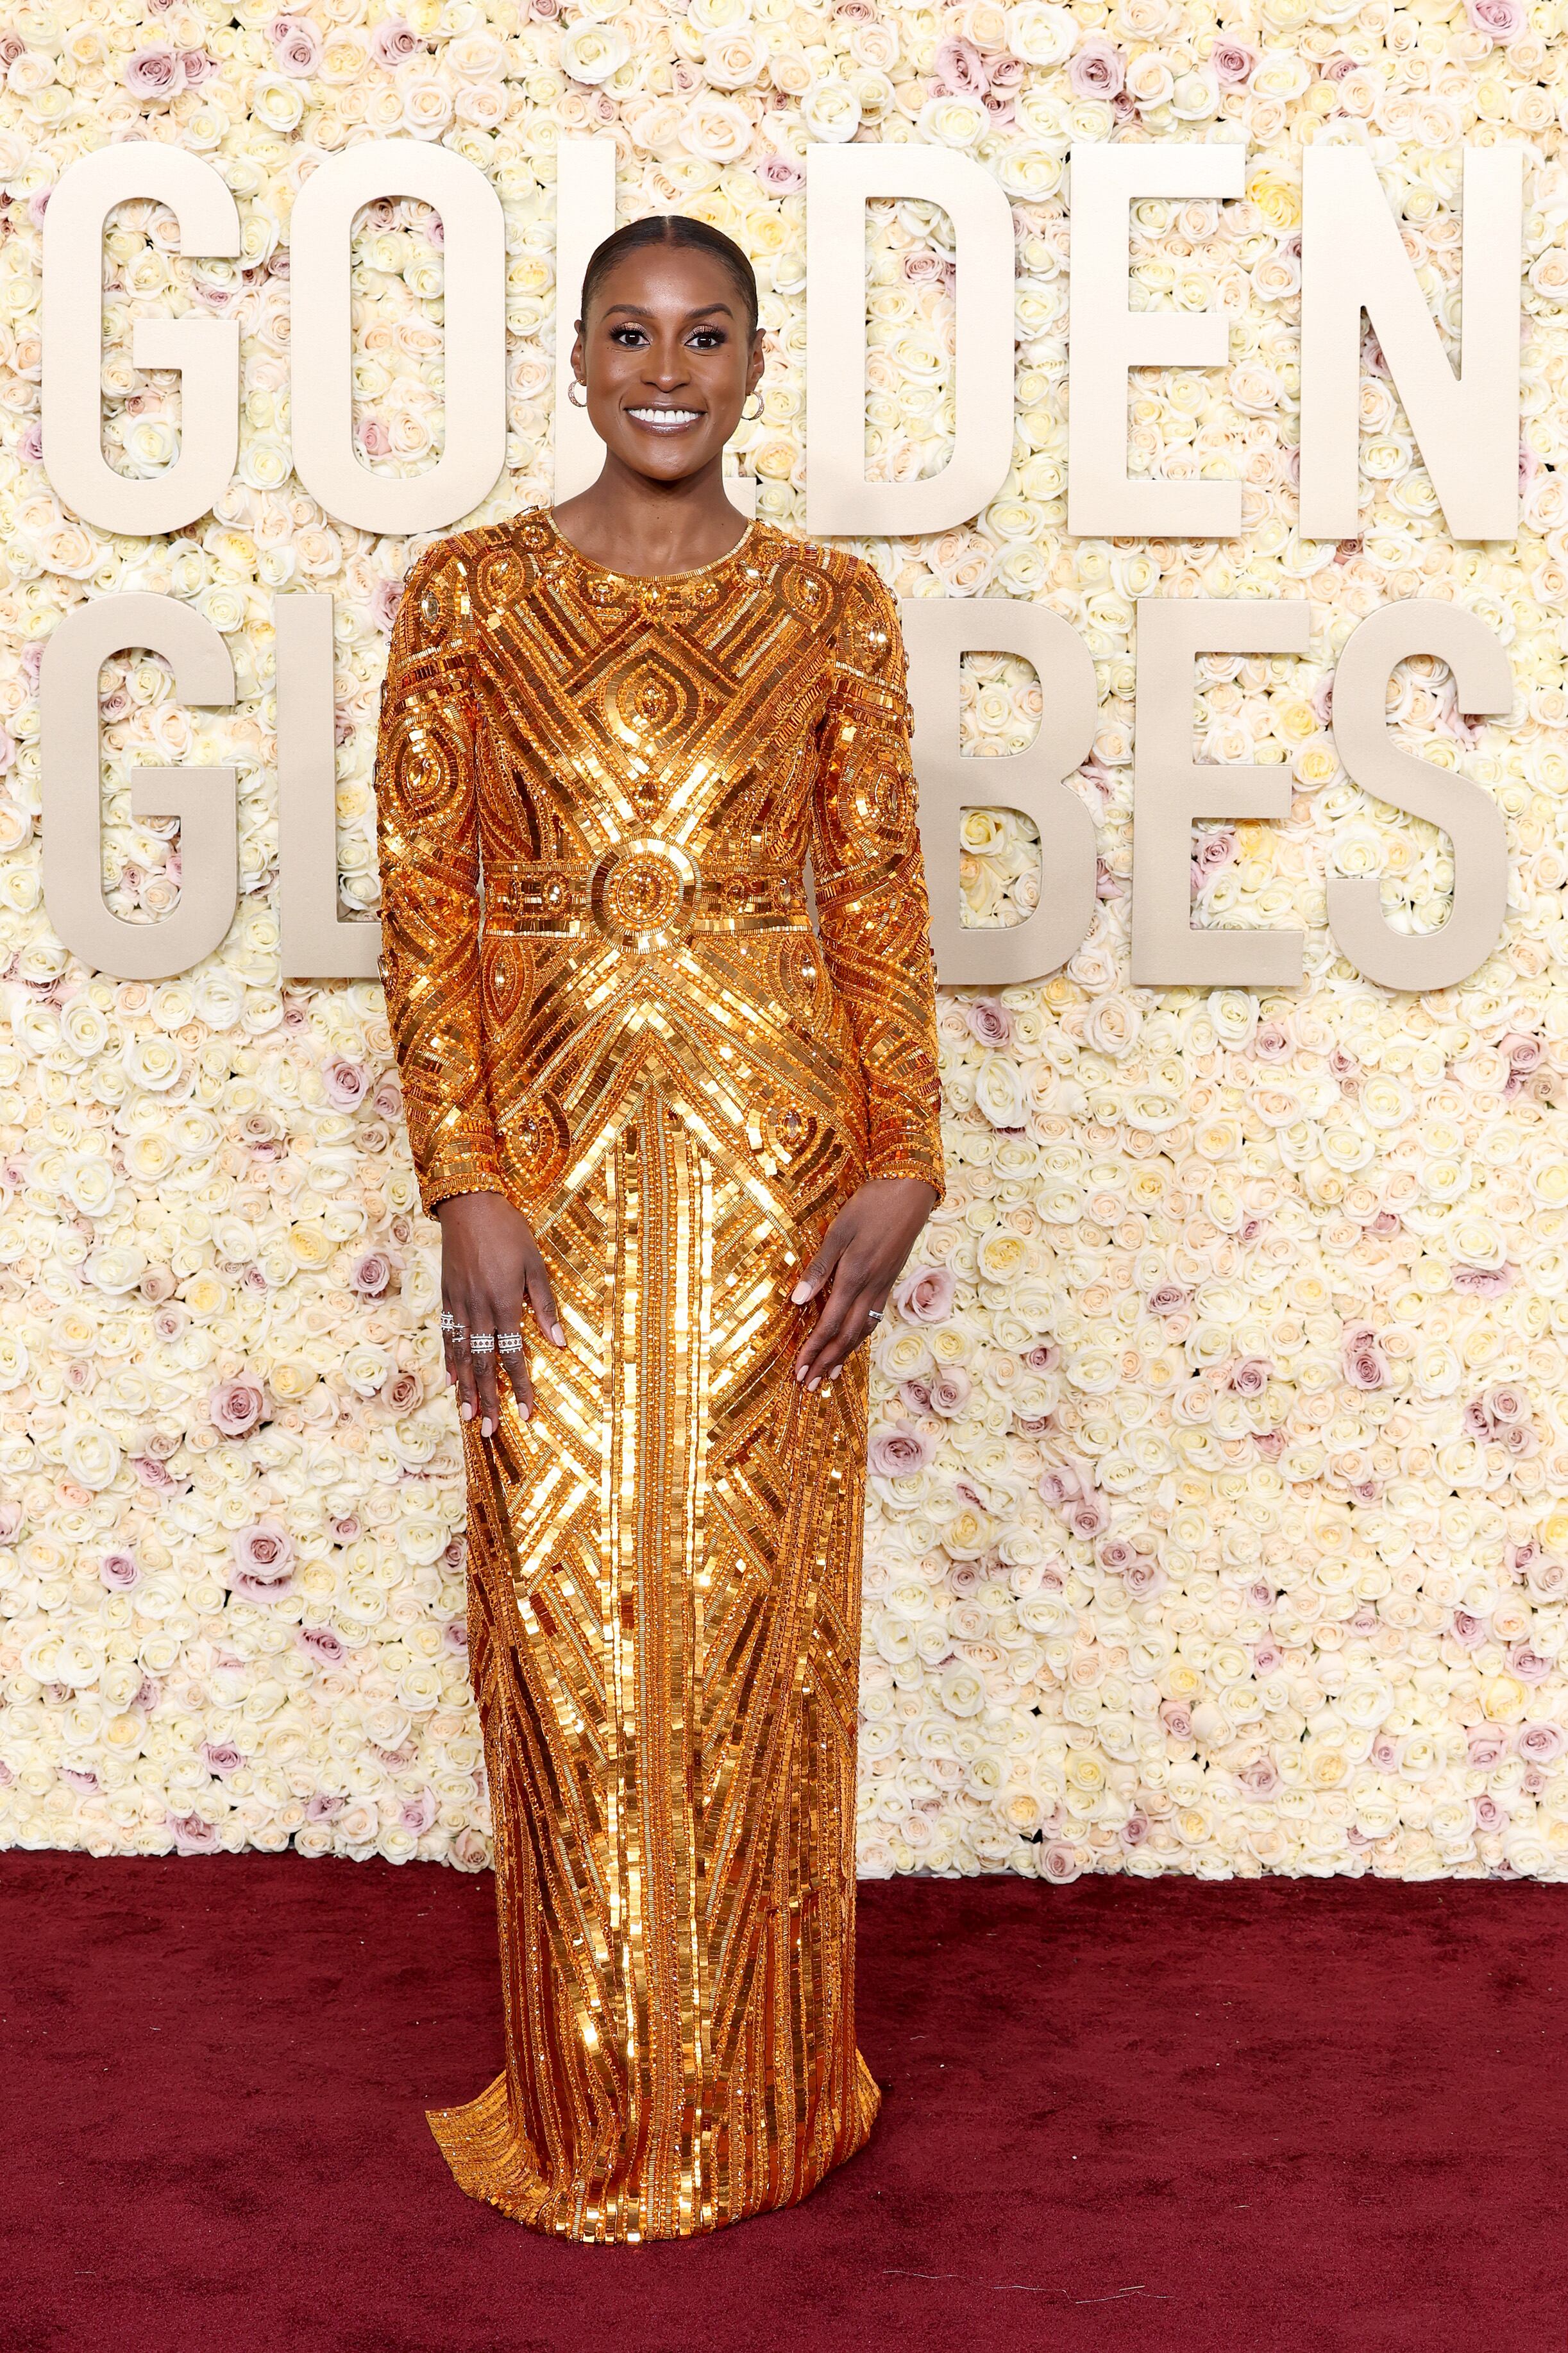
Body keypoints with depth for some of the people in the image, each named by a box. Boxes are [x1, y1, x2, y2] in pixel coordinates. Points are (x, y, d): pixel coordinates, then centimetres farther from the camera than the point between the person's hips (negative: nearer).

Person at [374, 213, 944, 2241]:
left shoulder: (833, 609, 6)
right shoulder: (467, 596, 3)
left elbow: (878, 900, 4)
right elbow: (425, 902, -1)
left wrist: (897, 1163, -6)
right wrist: (464, 1184, -10)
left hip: (774, 1147, 1)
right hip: (556, 1142, 0)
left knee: (758, 1603, 6)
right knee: (572, 1611, 3)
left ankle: (762, 2089, 24)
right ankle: (598, 2104, 21)